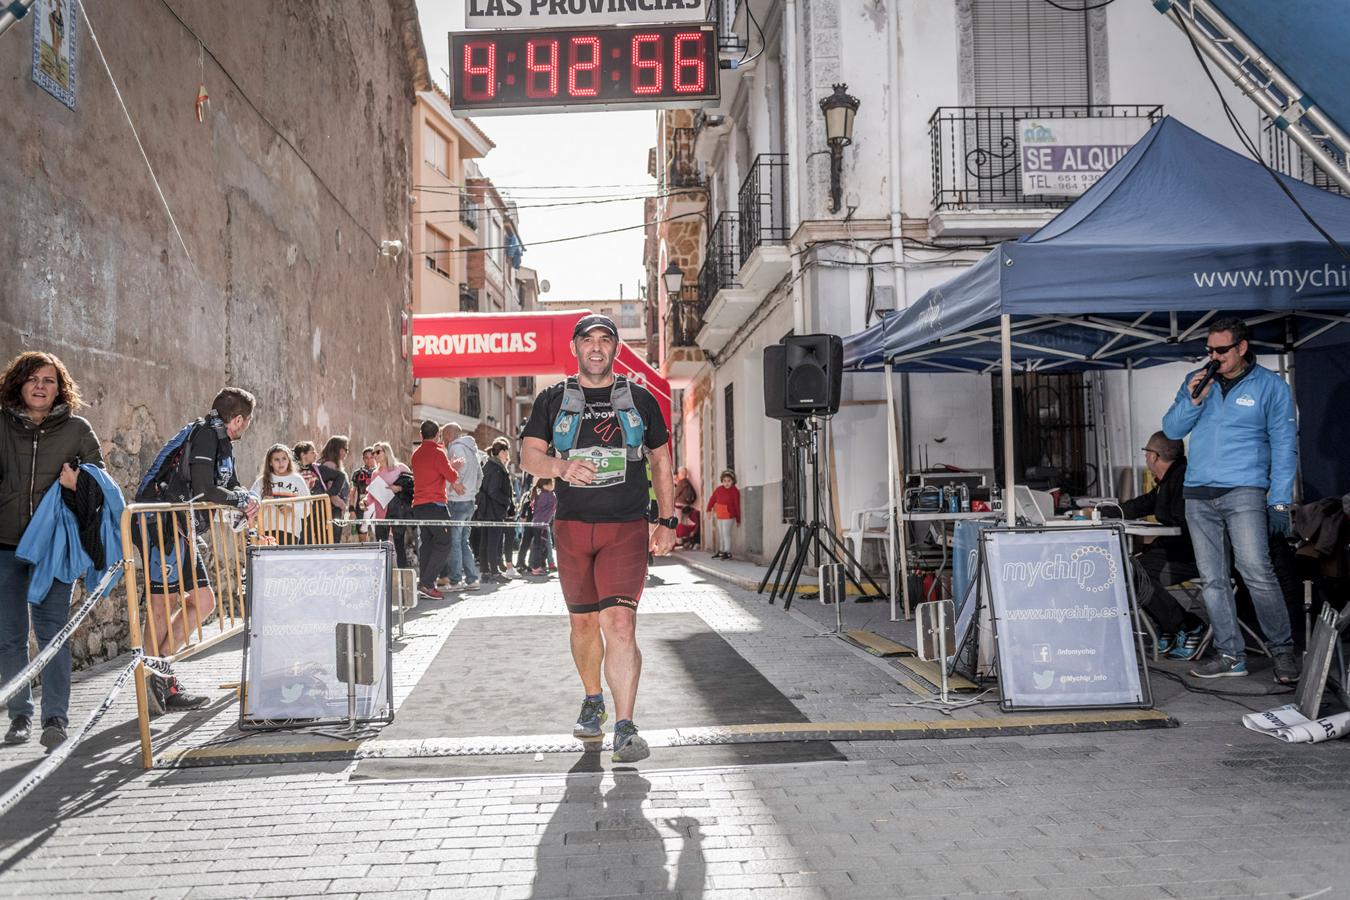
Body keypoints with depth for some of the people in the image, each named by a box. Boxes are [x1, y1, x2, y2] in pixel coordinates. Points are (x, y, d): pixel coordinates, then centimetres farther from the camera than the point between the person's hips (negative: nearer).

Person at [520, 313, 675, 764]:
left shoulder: (640, 399, 8)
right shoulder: (553, 400, 9)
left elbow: (661, 461, 14)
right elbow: (528, 456, 4)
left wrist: (667, 522, 8)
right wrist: (561, 465, -19)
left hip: (627, 527, -2)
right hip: (572, 526, 2)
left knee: (620, 623, -16)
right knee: (584, 623, 13)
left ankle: (625, 727, -13)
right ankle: (593, 701, 36)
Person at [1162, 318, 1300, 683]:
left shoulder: (1270, 385, 2)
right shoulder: (1196, 380, 12)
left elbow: (1284, 446, 0)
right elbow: (1171, 430, 11)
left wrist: (1280, 502, -8)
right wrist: (1193, 400, -8)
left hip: (1244, 492, -4)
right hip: (1198, 495, 4)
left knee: (1256, 571, -13)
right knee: (1212, 580, 4)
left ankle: (1282, 650, 2)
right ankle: (1230, 654, 10)